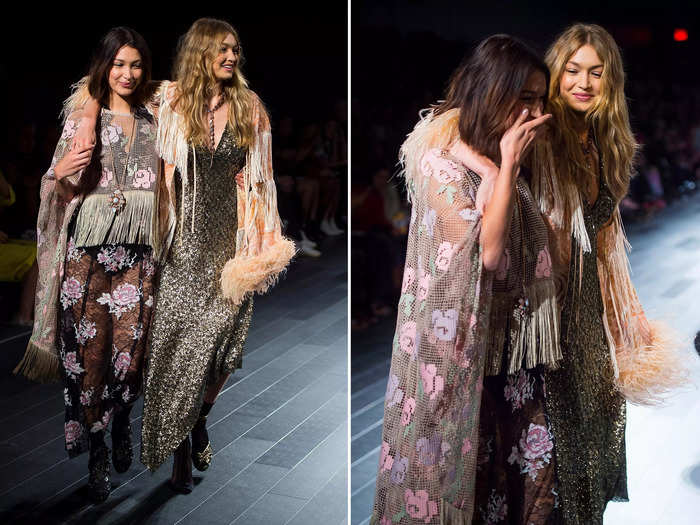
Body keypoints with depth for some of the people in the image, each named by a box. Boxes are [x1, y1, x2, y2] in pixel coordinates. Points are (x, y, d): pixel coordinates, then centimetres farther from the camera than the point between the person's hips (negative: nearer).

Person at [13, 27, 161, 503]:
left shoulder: (153, 124, 11)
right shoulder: (81, 120, 2)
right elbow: (63, 193, 2)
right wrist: (59, 174, -18)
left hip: (138, 251, 2)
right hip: (89, 250, -2)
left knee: (131, 346, 1)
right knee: (89, 347, -2)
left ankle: (122, 424, 28)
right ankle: (97, 453, 11)